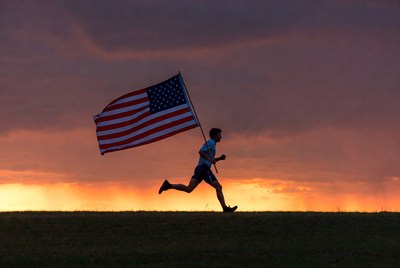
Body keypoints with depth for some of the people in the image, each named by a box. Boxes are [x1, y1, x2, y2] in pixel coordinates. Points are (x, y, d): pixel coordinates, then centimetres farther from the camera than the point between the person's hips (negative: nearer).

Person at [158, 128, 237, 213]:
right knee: (218, 187, -4)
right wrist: (209, 159, -23)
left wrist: (220, 158, 20)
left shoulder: (212, 144, 28)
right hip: (204, 168, -9)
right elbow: (201, 151, -17)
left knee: (188, 189, -4)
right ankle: (225, 208, -3)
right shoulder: (210, 143, -3)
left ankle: (168, 185, -12)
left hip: (199, 168, 9)